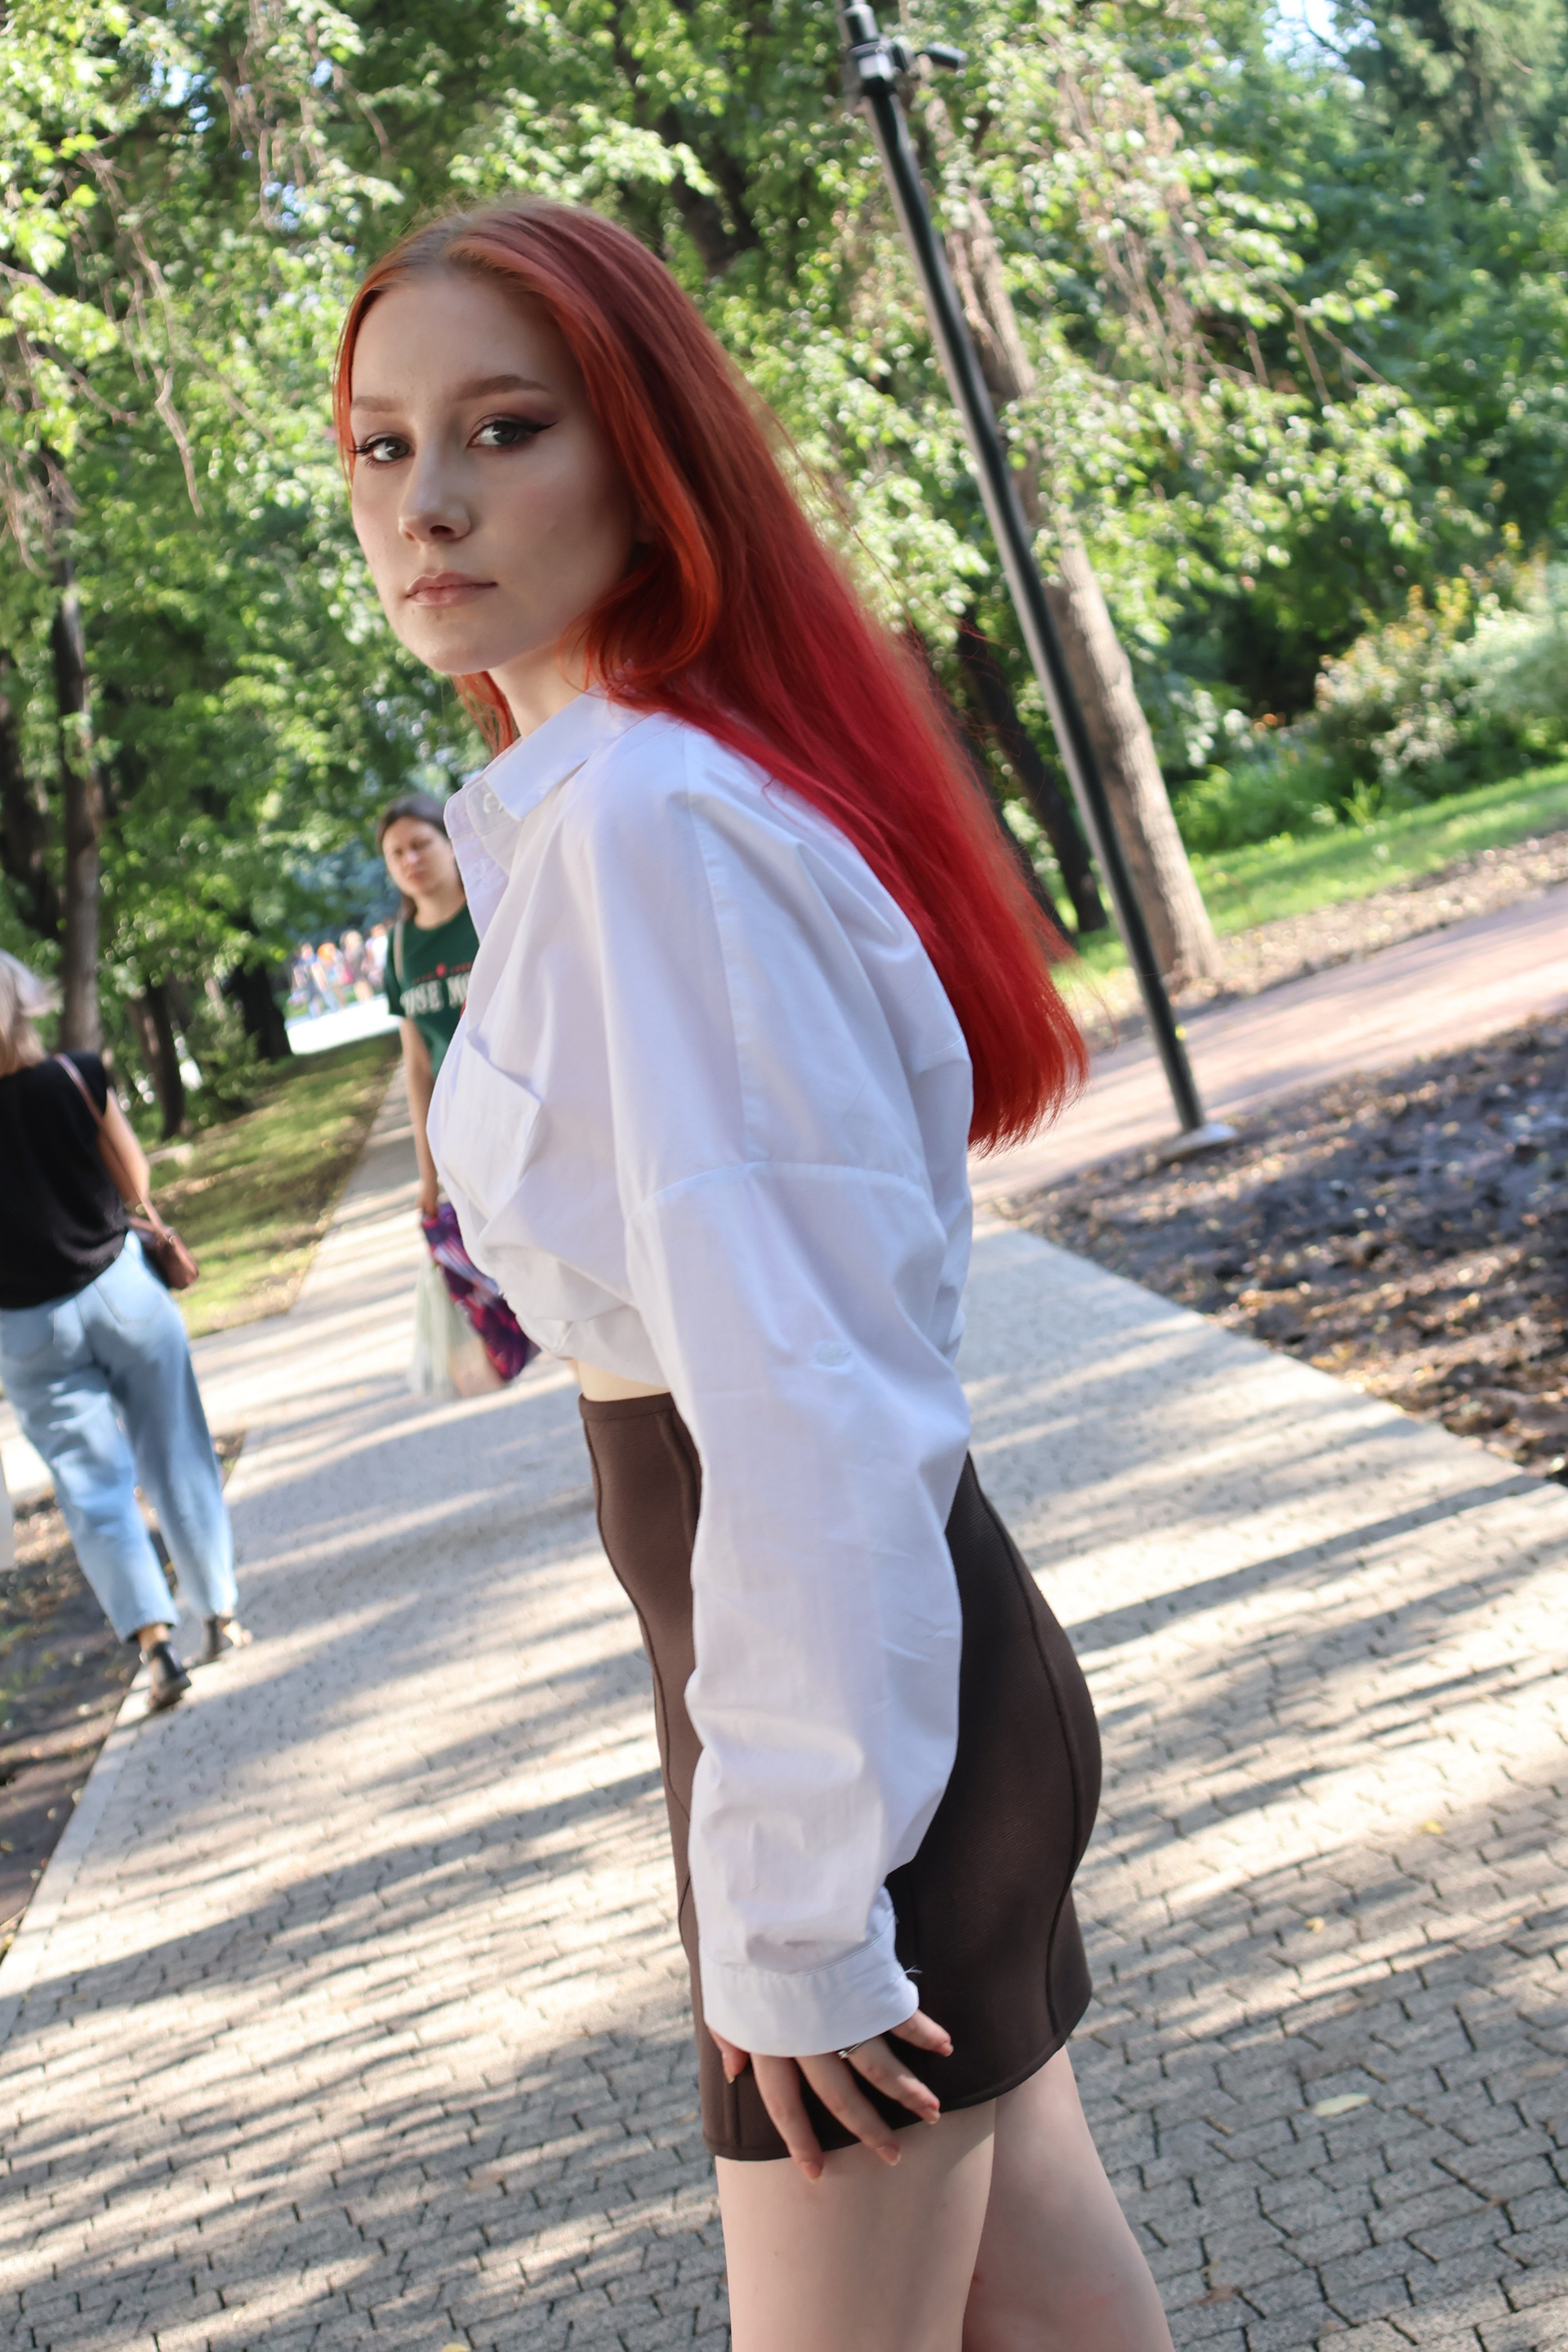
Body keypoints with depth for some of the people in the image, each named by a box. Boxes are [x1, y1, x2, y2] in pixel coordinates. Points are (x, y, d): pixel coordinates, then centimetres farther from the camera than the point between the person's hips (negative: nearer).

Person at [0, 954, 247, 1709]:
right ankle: (220, 1614, 24)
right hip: (120, 1286, 1)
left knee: (91, 1485, 5)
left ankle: (153, 1637, -5)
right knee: (175, 1458, 14)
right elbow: (136, 1176, 0)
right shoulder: (74, 1080, -13)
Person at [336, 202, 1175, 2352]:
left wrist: (794, 1918, -19)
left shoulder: (640, 821, -21)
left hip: (845, 1714, -9)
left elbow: (802, 1415, -25)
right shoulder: (656, 786, 10)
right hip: (935, 1677, 9)